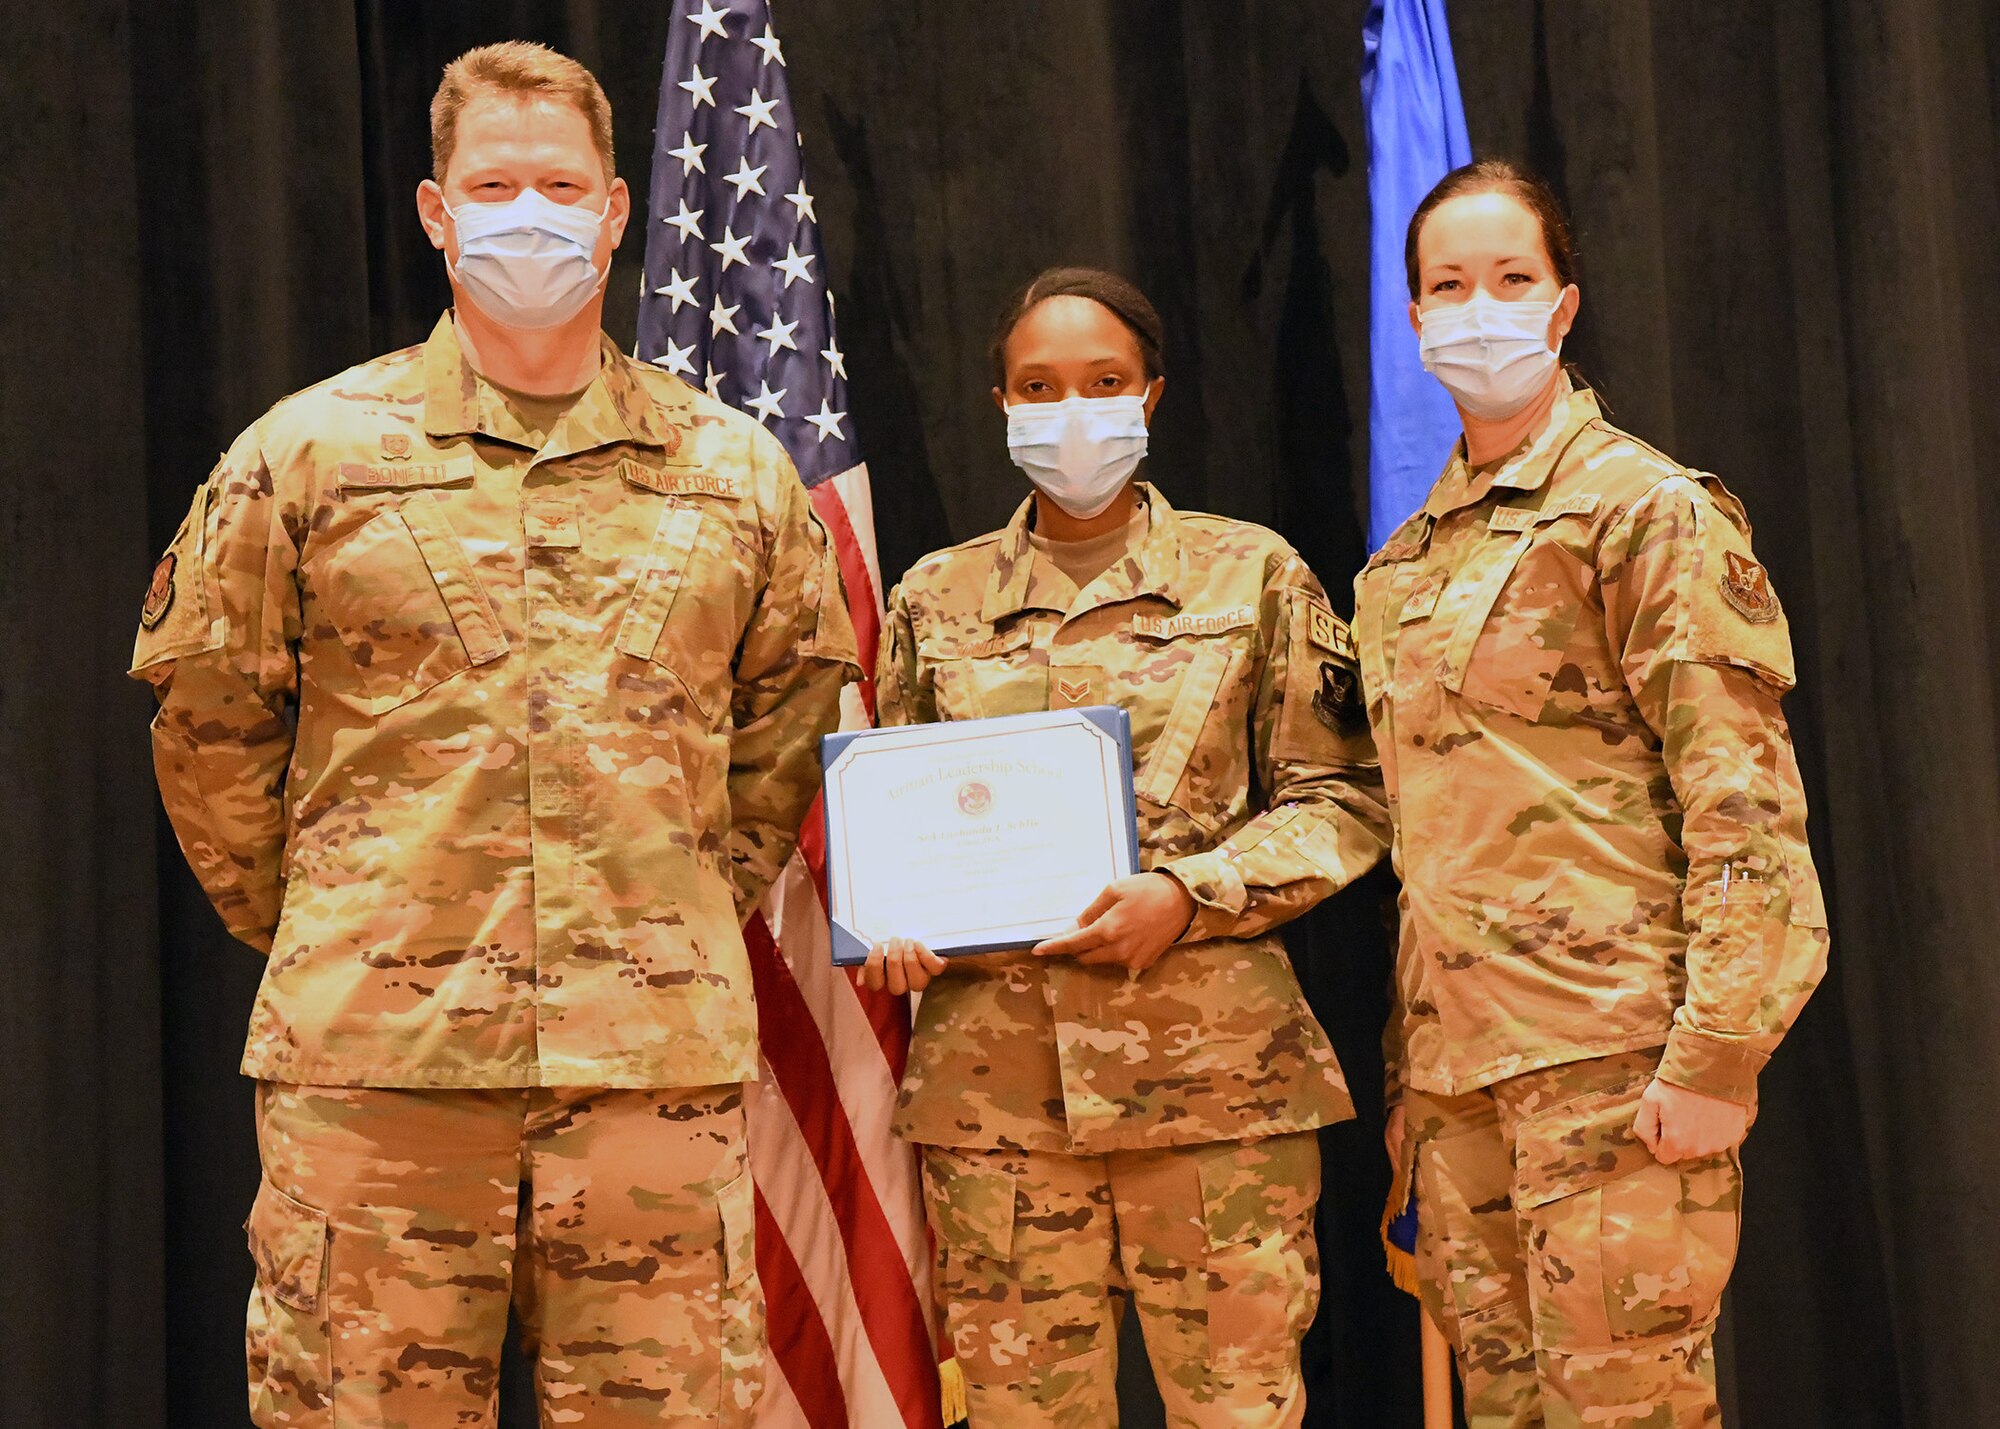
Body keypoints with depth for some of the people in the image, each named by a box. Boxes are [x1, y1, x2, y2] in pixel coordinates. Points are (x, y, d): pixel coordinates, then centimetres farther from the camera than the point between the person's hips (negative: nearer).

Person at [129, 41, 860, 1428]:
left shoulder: (737, 469, 10)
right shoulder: (307, 453, 5)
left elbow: (793, 709, 19)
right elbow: (208, 719, 10)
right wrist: (312, 928, 8)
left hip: (660, 1054, 2)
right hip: (373, 1054, -1)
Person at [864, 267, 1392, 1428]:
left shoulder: (1252, 574, 8)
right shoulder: (937, 598, 14)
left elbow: (1342, 800, 5)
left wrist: (1187, 894, -10)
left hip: (1213, 1068, -1)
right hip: (994, 1076, 2)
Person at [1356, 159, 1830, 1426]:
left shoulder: (1648, 506, -4)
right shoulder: (1409, 559, 17)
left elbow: (1746, 807, -10)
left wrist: (1714, 1059, -17)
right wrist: (1407, 1074, 16)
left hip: (1610, 1052, -6)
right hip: (1455, 1060, 7)